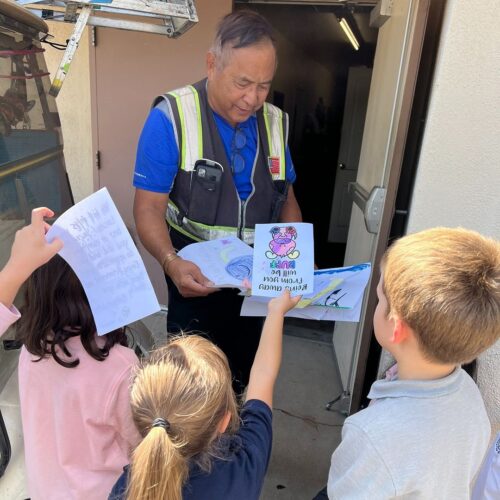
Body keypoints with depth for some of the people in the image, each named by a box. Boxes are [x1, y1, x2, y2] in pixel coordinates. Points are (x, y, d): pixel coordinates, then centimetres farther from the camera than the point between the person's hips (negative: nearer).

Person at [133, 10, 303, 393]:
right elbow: (149, 206, -16)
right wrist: (171, 262, -33)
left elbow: (286, 198, 8)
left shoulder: (275, 122, 0)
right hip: (196, 279, -4)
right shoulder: (171, 118, -15)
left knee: (243, 376, 23)